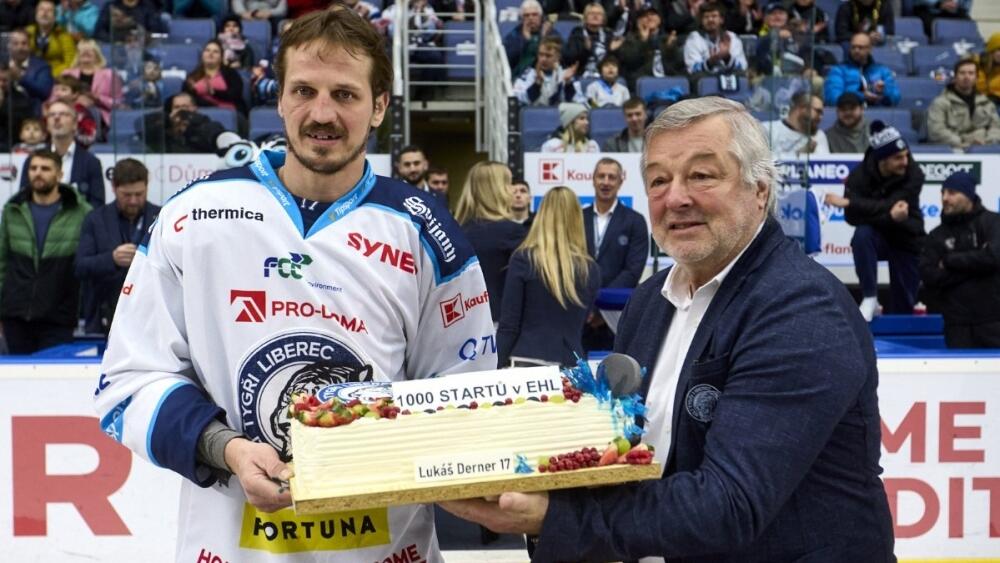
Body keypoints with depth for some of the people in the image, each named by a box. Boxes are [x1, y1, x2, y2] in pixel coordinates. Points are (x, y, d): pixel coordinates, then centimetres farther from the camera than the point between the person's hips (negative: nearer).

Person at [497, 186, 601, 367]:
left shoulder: (523, 259, -3)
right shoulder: (590, 270, 6)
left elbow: (508, 325, -4)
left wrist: (498, 368, 2)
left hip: (526, 361, -2)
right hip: (570, 364, 3)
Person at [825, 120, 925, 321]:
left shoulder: (913, 175, -19)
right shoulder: (860, 175, -18)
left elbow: (889, 206, -31)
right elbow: (852, 217, -28)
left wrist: (849, 202, -34)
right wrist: (890, 216, -39)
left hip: (907, 241, 0)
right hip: (878, 236, 0)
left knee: (903, 307, 1)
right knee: (862, 234, -35)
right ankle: (870, 299, -26)